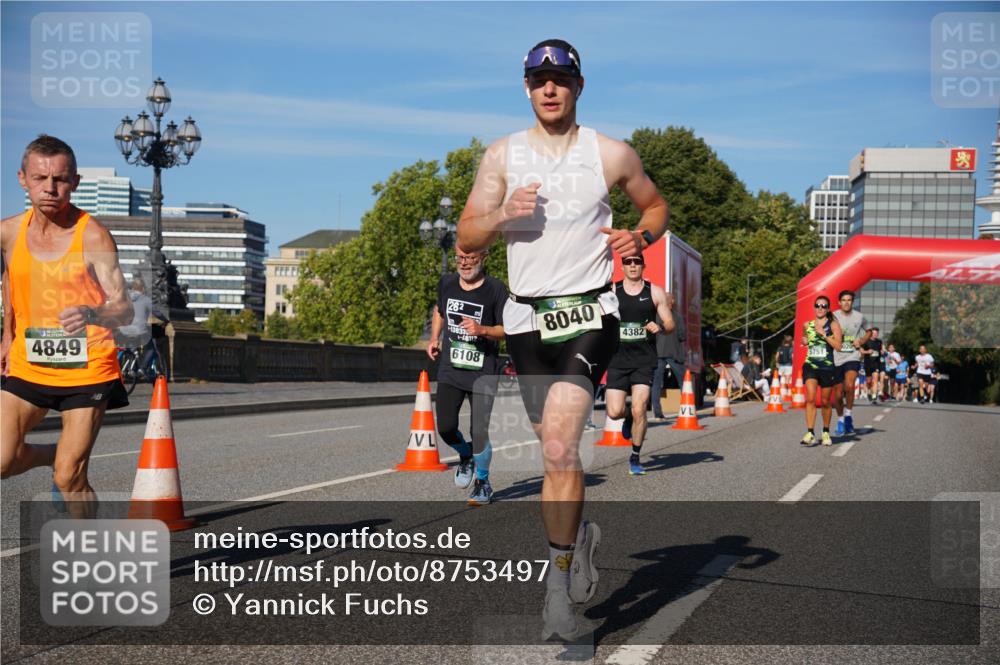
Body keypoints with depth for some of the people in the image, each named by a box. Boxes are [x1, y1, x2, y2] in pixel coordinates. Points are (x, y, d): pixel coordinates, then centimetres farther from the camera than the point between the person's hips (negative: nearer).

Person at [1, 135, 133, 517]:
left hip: (87, 371, -4)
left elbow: (123, 310, -24)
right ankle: (53, 456, 29)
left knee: (70, 477, -4)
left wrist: (91, 315, -45)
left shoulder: (92, 236, -15)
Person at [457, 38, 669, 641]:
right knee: (555, 450, 12)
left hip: (589, 313, -3)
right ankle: (579, 533, 39)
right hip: (528, 318, 3)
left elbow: (656, 206, 18)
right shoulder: (503, 156, 7)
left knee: (559, 444, -19)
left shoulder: (612, 154, 3)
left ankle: (560, 582, -11)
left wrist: (640, 237, -4)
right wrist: (504, 214, -14)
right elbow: (467, 238, 7)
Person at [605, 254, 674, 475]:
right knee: (615, 412, -7)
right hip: (618, 358, 1)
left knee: (639, 410, -11)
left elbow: (670, 324, 6)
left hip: (644, 359, -1)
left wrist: (659, 328, -15)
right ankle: (629, 418, 31)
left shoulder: (655, 292, 4)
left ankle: (635, 458, 8)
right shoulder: (611, 292, 4)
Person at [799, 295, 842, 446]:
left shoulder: (833, 324, 0)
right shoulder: (807, 325, 10)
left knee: (825, 401, 10)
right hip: (810, 366, 2)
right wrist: (804, 340, 8)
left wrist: (823, 334, -16)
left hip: (827, 367, -2)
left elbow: (838, 345, -10)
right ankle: (810, 433, -18)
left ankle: (826, 432, 27)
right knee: (810, 398, -14)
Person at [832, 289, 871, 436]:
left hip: (853, 357, 0)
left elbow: (868, 331, 20)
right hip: (836, 359, 0)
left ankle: (849, 413, -4)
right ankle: (840, 419, 27)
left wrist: (861, 341, 3)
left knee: (849, 386, -25)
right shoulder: (833, 317, -2)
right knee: (838, 394, 4)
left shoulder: (859, 317, 3)